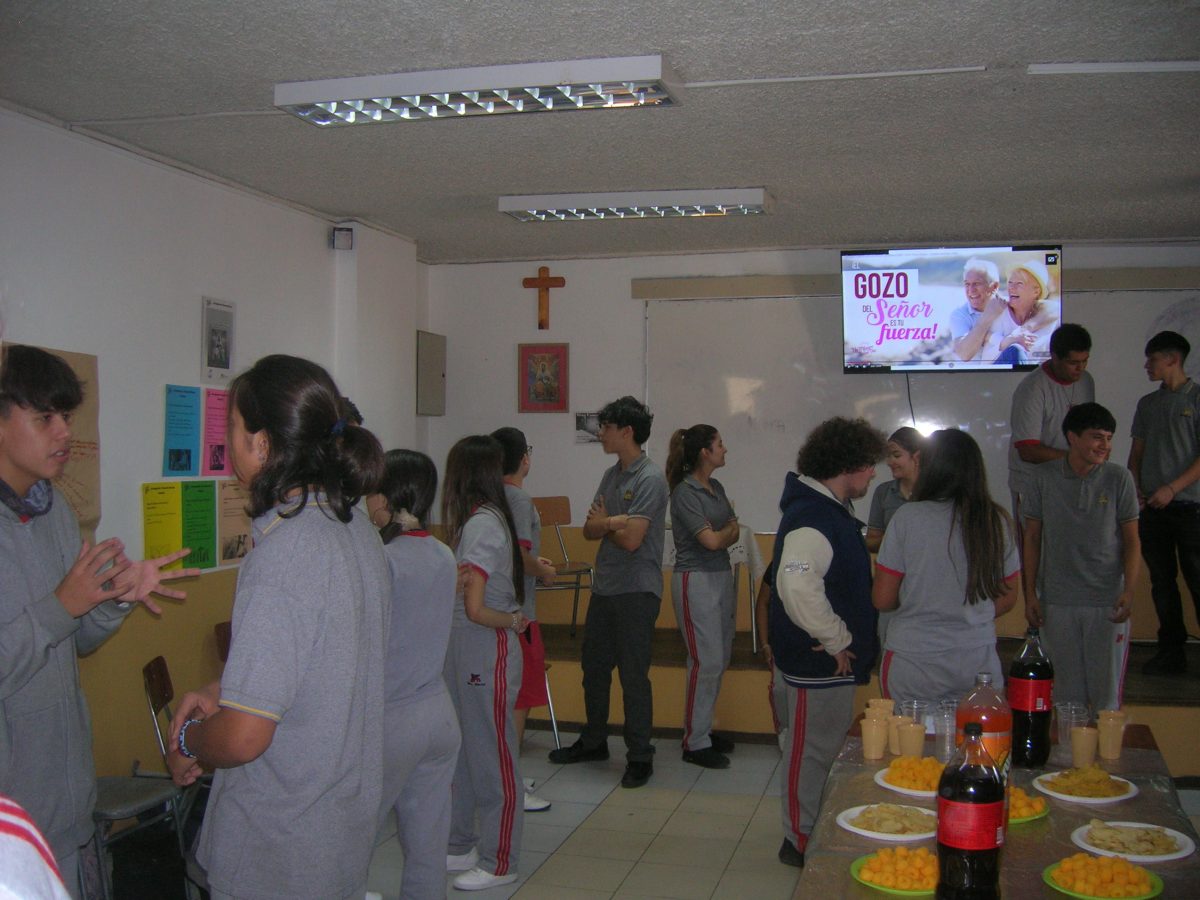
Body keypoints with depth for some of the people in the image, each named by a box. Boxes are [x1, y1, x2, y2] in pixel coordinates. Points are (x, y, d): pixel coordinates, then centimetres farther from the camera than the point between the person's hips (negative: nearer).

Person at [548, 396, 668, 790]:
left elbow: (631, 539, -21)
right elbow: (589, 529, 7)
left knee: (633, 675, -1)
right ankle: (594, 741, 33)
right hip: (604, 587, 9)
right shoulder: (611, 475, 11)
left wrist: (603, 522, -2)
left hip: (636, 591, -9)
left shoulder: (650, 479, -15)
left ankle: (640, 756, 12)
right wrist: (611, 523, -14)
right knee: (594, 668, 17)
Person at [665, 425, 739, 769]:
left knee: (720, 659, 11)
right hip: (696, 580, -8)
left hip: (722, 576, 8)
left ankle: (703, 728, 23)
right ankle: (695, 743, 6)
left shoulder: (716, 488, 10)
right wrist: (729, 528, 1)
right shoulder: (684, 492, -14)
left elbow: (734, 535, 9)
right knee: (706, 661, -5)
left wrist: (723, 533, -11)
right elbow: (711, 540, -17)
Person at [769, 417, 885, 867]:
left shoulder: (828, 509, 12)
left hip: (829, 659, 11)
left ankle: (812, 834, 34)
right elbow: (798, 584, -38)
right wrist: (836, 639, -26)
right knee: (813, 748, 2)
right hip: (818, 661, -11)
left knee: (823, 745, 20)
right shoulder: (813, 517, -23)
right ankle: (801, 842, 16)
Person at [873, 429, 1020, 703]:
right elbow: (1007, 598, 9)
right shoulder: (996, 521, -2)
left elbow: (882, 599, -5)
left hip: (913, 664, -2)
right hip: (978, 663, 2)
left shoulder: (907, 518, -10)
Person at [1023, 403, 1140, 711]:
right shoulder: (1045, 478, 0)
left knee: (1107, 691, 3)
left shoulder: (1119, 478, -1)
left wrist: (1128, 590, -10)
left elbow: (1131, 539, 2)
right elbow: (1032, 538, 5)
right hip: (1057, 602, 1)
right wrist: (1030, 594, 2)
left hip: (1107, 601, 0)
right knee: (1067, 691, 9)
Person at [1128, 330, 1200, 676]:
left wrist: (1172, 488, -16)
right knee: (1162, 581, 8)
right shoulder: (1148, 404, 14)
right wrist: (1135, 486, 1)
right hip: (1153, 507, 5)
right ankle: (1171, 653, 15)